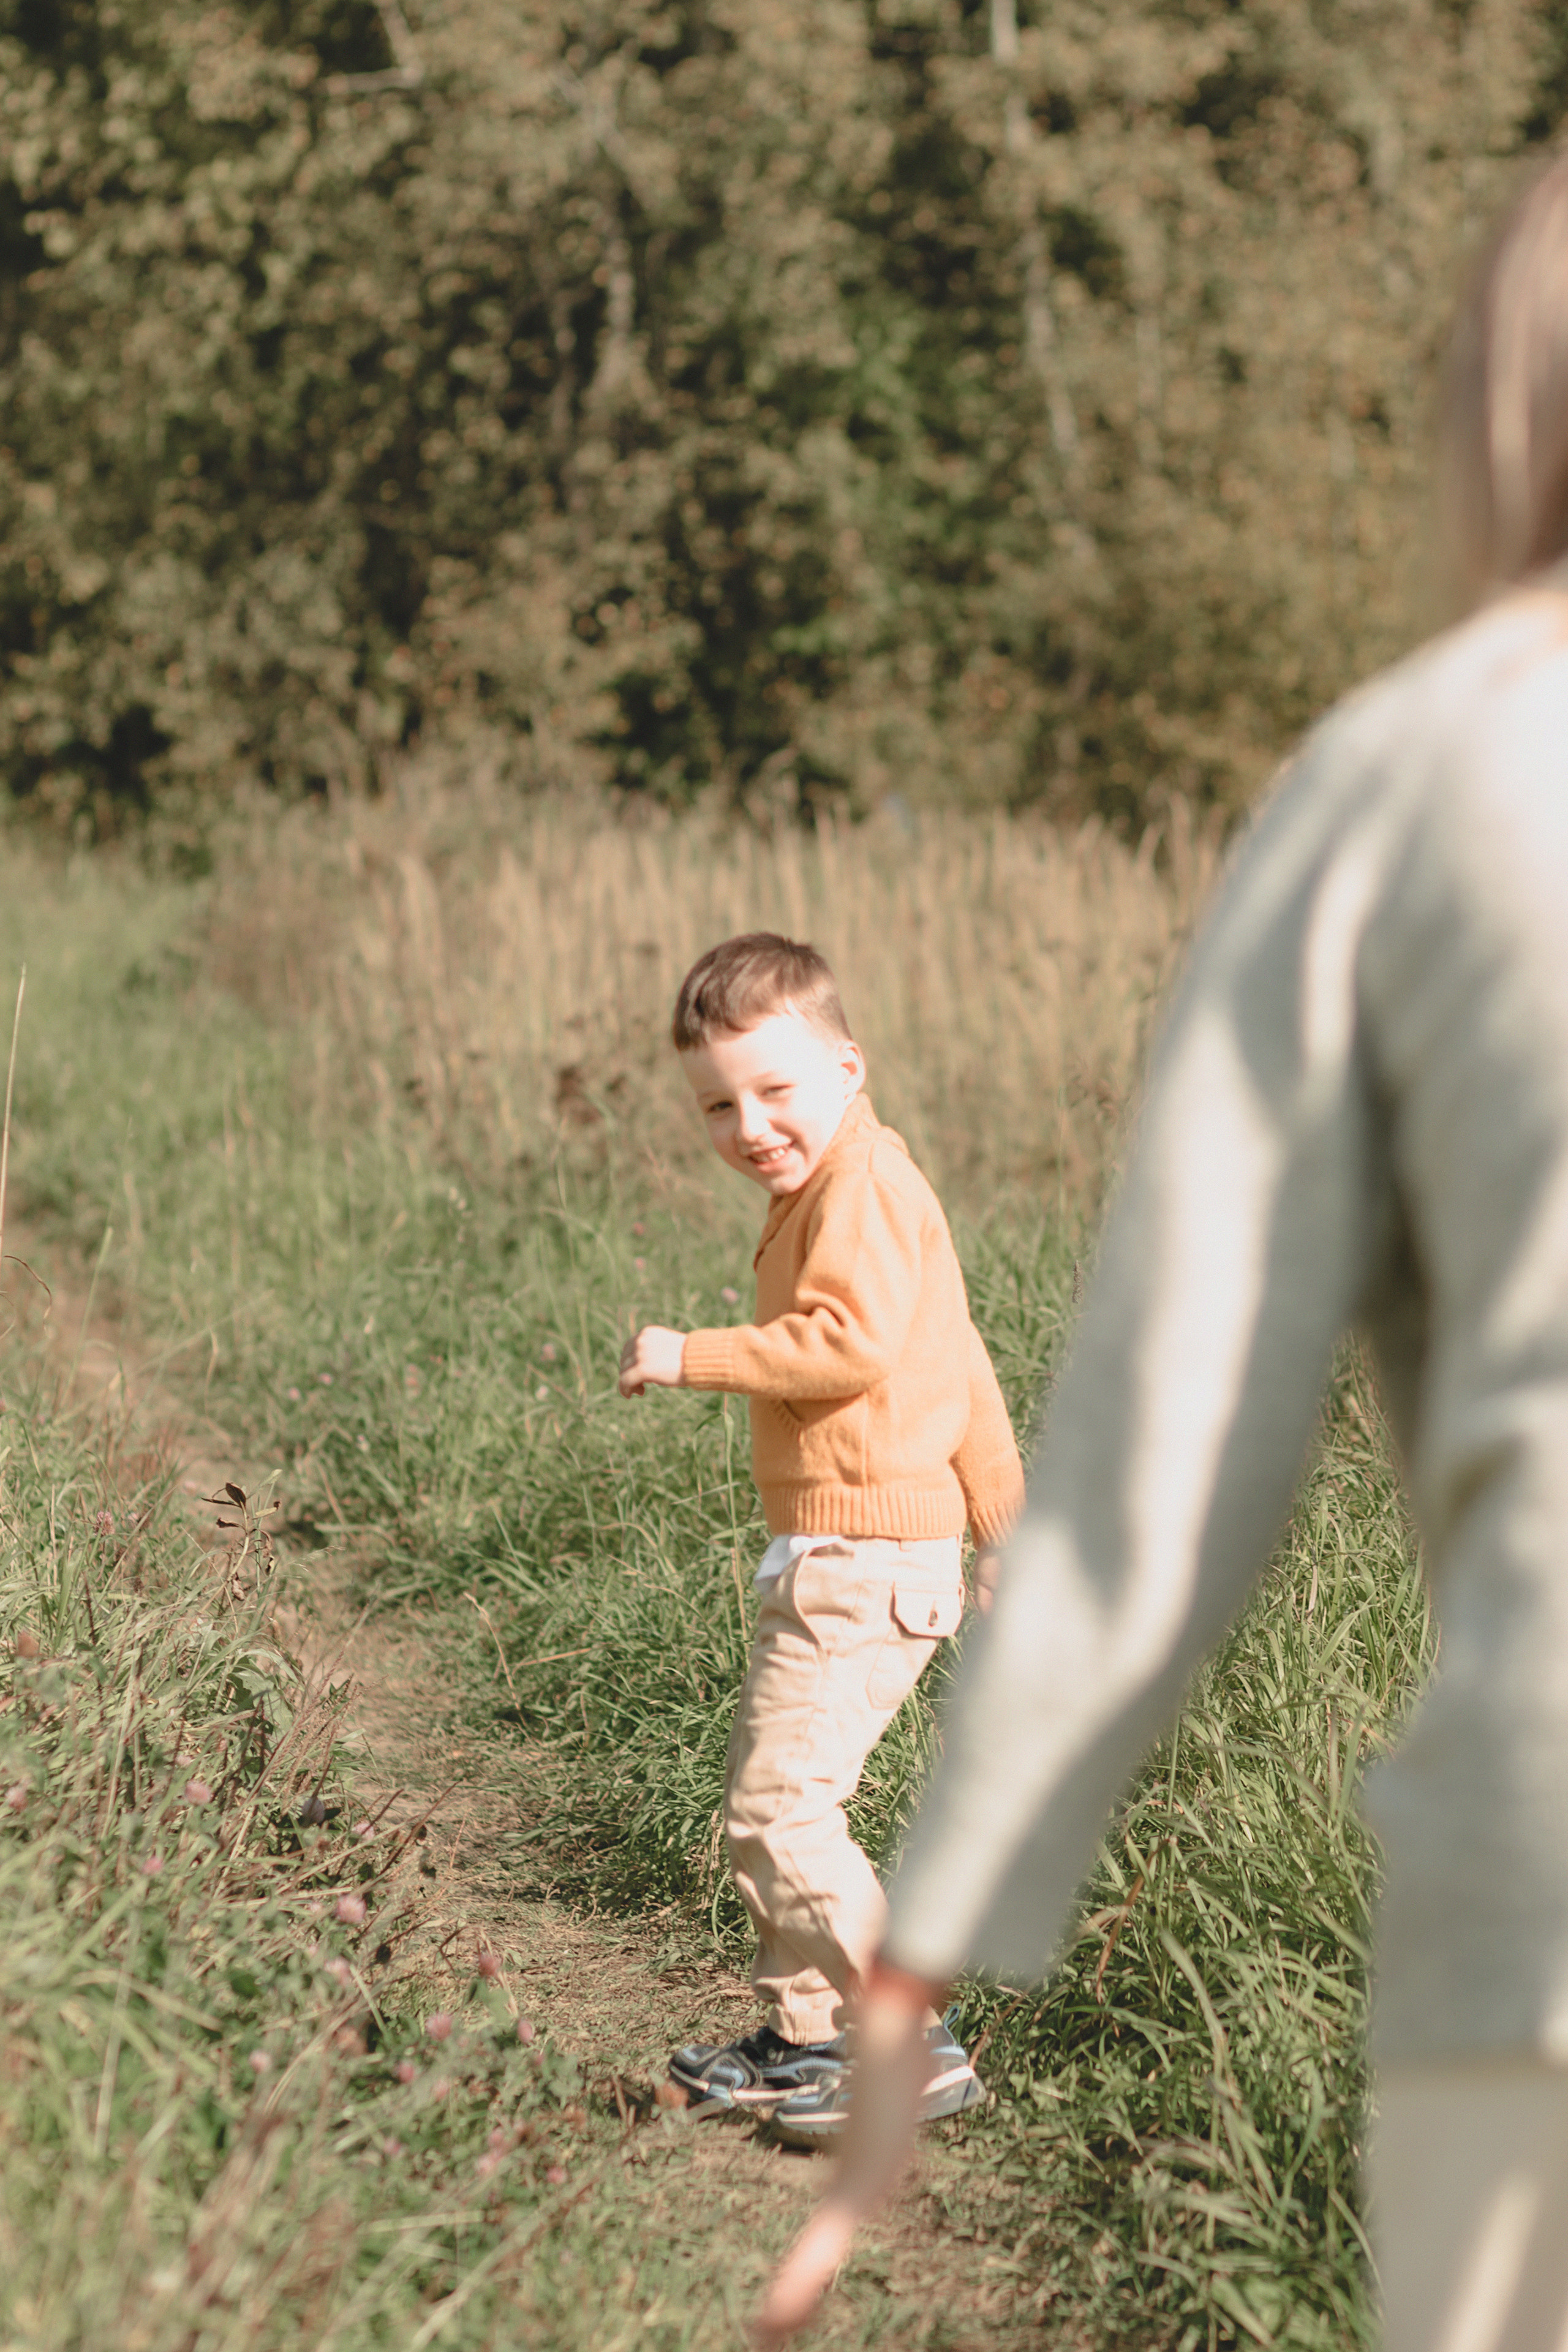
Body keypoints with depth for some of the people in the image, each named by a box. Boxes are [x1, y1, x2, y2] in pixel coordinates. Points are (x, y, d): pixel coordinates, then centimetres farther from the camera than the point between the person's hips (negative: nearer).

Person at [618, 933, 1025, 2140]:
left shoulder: (860, 1182, -12)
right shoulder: (848, 1186, 20)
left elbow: (850, 1342, -26)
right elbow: (961, 1366, 25)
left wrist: (691, 1357, -19)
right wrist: (1003, 1522, 30)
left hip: (861, 1555, -11)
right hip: (862, 1556, 11)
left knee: (779, 1807, -12)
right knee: (771, 1796, 18)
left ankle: (912, 2050, -10)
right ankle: (805, 2037, 28)